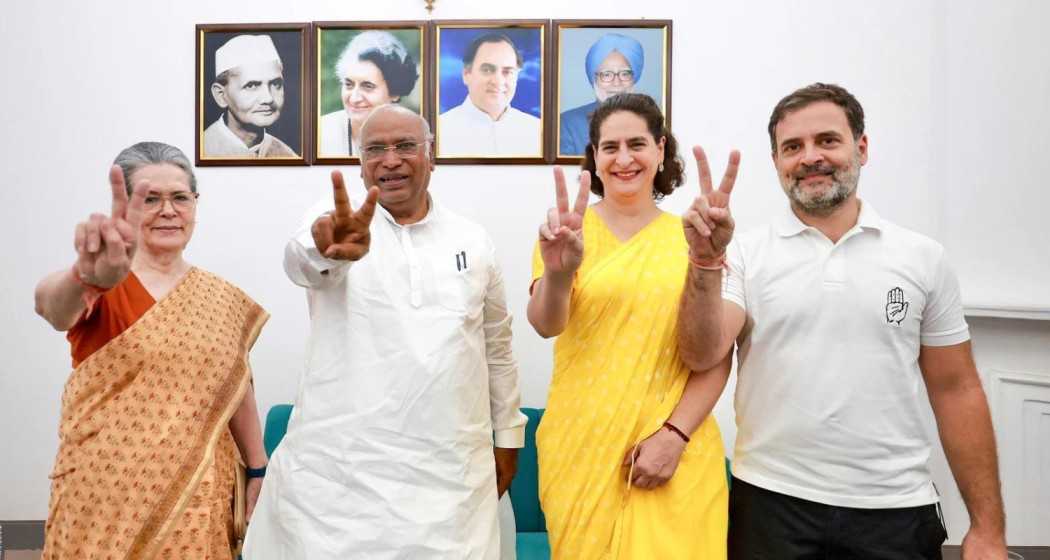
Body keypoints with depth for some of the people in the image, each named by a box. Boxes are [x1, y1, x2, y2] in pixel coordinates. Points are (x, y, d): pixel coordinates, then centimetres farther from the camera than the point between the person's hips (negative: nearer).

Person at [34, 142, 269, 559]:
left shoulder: (222, 298, 4)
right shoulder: (101, 289, -8)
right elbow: (50, 304, -31)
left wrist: (258, 470, 9)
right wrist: (87, 277, -52)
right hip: (107, 494, -3)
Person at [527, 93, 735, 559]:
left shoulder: (692, 238, 2)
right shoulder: (571, 230, -1)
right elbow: (545, 324, -16)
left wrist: (674, 435, -9)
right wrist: (557, 272, -36)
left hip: (676, 452, 1)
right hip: (581, 449, 0)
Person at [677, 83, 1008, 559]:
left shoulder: (924, 258, 2)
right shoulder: (746, 253, -2)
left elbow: (956, 390, 4)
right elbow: (702, 356, -12)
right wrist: (706, 261, -26)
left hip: (896, 509, 1)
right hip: (770, 502, -1)